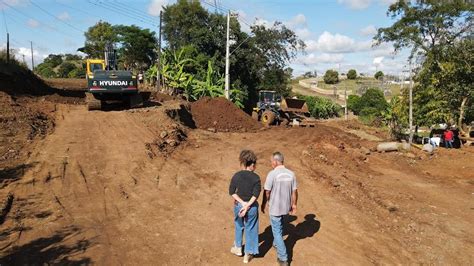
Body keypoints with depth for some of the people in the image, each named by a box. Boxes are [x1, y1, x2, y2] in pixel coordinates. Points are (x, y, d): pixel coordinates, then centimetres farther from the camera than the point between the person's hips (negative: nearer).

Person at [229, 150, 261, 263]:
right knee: (250, 229, 15)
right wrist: (247, 205, -17)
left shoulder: (236, 176, -10)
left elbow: (232, 192, -11)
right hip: (252, 207, -2)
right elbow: (256, 194, -19)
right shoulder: (256, 178, -15)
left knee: (239, 226, 26)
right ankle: (248, 254, 26)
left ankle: (238, 248, 42)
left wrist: (242, 203, -10)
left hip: (238, 205, 2)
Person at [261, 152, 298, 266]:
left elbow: (267, 192, -14)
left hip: (275, 208, -5)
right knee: (280, 227, 28)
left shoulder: (272, 174, -20)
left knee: (277, 232, 6)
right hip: (286, 207, 5)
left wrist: (263, 204, 1)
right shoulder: (291, 174, -5)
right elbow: (294, 192, 1)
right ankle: (276, 244, 50)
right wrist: (294, 205, 14)